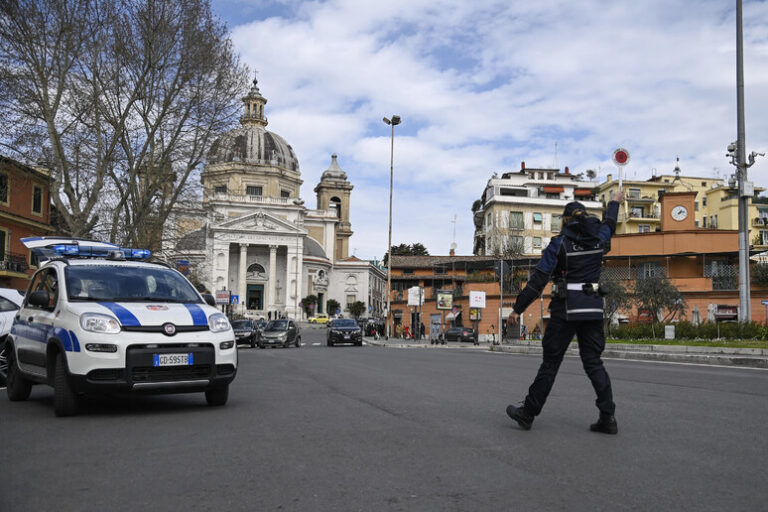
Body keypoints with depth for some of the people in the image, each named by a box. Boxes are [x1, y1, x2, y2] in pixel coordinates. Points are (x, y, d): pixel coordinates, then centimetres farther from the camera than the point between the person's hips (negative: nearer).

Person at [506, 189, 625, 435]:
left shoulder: (560, 243, -7)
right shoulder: (599, 239, 7)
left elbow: (538, 280, -11)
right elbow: (609, 224, 32)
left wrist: (518, 308, -7)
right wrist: (614, 203, 52)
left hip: (566, 308, -5)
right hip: (593, 307, 5)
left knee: (550, 362, 1)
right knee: (593, 361, 9)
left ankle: (528, 413, 10)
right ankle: (608, 417, 4)